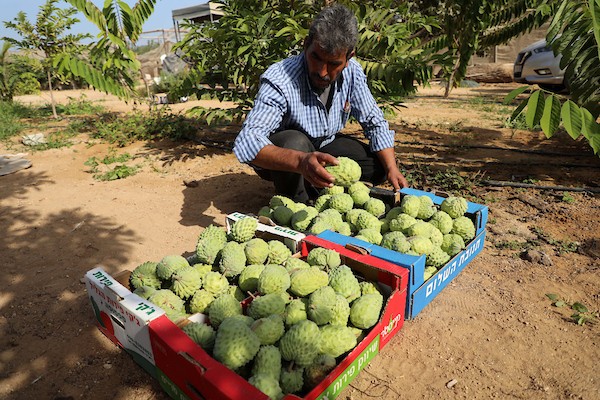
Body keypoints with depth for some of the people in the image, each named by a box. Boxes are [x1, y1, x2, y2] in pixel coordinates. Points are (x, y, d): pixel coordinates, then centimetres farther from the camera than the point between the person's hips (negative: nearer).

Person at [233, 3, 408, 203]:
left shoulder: (352, 72, -15)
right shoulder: (279, 80, -31)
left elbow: (375, 123, -6)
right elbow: (246, 143, -43)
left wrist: (392, 169, -18)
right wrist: (300, 161, -60)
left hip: (324, 146, 5)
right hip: (280, 157, -5)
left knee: (380, 165, -8)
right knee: (296, 142, -38)